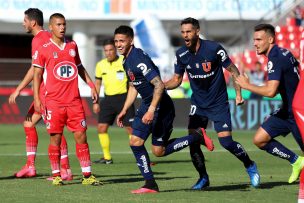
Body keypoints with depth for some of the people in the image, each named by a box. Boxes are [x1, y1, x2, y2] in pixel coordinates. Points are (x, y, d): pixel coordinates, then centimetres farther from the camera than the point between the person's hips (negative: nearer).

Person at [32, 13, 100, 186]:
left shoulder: (72, 46, 12)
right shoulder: (44, 49, 0)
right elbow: (37, 74, 1)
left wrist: (91, 86, 15)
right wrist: (37, 98, -6)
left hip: (74, 100, 3)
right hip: (54, 101, -3)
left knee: (81, 135, 0)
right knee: (55, 138, -1)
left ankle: (87, 175, 2)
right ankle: (56, 175, 8)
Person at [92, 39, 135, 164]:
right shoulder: (100, 65, 9)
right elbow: (97, 83, 17)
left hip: (123, 97, -5)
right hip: (108, 99, 5)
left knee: (130, 128, -8)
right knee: (101, 127, -2)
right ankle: (107, 158, 7)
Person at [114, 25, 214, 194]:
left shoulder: (138, 59, -23)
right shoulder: (127, 61, 9)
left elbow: (159, 85, -29)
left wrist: (151, 110, -35)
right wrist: (124, 111, 20)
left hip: (161, 107, -9)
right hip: (147, 104, 9)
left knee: (158, 151, -3)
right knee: (135, 141, 0)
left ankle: (197, 138, 12)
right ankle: (150, 185, 6)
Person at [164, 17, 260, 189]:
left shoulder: (214, 48, -17)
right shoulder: (181, 54, -5)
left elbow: (233, 70, -7)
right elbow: (177, 80, 7)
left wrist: (239, 94, -14)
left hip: (219, 103, -4)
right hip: (198, 104, 4)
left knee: (226, 141, -11)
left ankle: (250, 166, 15)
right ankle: (203, 178, 8)